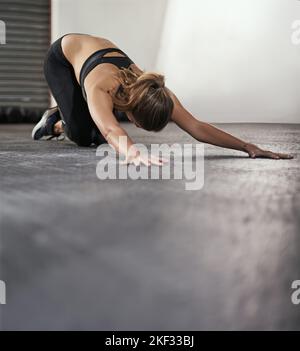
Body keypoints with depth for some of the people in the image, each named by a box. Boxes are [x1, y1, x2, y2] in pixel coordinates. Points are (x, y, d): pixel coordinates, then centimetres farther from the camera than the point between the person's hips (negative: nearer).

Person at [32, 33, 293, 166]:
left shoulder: (154, 92, -34)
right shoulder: (102, 89, -48)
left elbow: (196, 126, -37)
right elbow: (110, 130, -68)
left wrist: (248, 146, -46)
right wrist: (134, 154, -89)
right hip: (63, 56, -4)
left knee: (96, 136, -3)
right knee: (81, 134, -19)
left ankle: (63, 123, 30)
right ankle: (55, 121, 16)